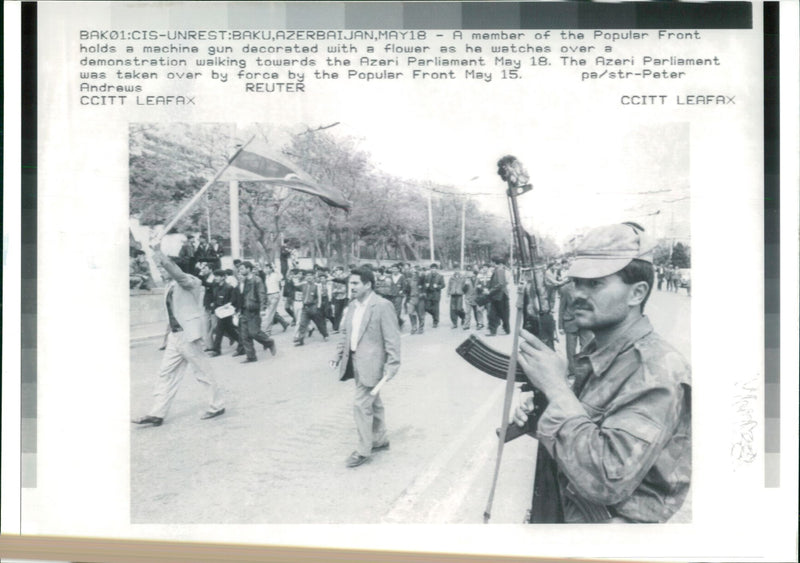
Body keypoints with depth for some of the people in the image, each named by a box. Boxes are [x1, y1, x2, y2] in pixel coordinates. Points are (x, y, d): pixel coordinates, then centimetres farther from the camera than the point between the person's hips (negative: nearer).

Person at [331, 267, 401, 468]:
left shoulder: (383, 306, -15)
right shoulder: (352, 306, 10)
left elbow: (392, 339, -16)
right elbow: (345, 333, 18)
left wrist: (392, 365, -18)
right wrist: (338, 355, 10)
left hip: (371, 363, -8)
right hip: (355, 361, 8)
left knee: (362, 405, -8)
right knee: (373, 403, 20)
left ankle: (363, 451, 4)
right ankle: (380, 440, 35)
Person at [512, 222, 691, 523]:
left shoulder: (656, 373, -24)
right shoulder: (596, 352, 2)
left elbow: (607, 482, -30)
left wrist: (556, 387, -27)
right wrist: (537, 417, -4)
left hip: (616, 519, -7)